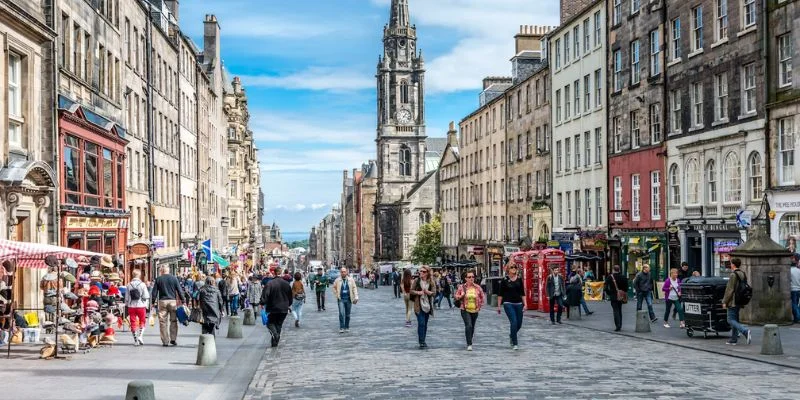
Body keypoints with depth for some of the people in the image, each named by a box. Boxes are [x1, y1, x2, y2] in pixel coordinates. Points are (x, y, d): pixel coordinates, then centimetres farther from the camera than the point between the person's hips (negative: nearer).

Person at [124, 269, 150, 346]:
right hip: (141, 306, -2)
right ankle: (140, 336, -3)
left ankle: (135, 340, 9)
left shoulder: (129, 285, 0)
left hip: (131, 306, 2)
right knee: (142, 321, 13)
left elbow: (126, 297, 4)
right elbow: (146, 297, -8)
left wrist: (126, 305, 14)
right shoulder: (142, 284, -7)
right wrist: (146, 305, 4)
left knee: (133, 323, 8)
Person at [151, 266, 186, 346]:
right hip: (172, 301, 0)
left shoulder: (158, 279, 3)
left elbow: (154, 292, 4)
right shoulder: (174, 278, 3)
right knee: (173, 320, 9)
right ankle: (173, 339, 4)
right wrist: (183, 301, 7)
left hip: (162, 301, 0)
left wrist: (153, 301, 10)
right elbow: (179, 290, 3)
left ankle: (165, 341, 1)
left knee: (163, 322, 3)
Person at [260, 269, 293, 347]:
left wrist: (262, 303, -9)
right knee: (279, 324, 14)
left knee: (270, 323, 11)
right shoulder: (287, 284, 3)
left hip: (273, 309, -4)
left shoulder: (270, 284, -14)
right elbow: (290, 297, 14)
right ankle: (275, 342, 13)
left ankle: (275, 334, -17)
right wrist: (288, 305, 27)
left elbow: (265, 295, -19)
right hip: (284, 309, 4)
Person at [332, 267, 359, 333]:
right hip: (341, 299, -1)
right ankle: (341, 328, -9)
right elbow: (334, 288, 15)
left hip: (349, 299, 1)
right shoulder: (337, 280, 1)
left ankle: (347, 327, 19)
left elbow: (354, 288, 3)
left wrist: (356, 297, -4)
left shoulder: (351, 279, 1)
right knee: (341, 313, -13)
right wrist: (337, 295, 6)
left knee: (348, 314, 8)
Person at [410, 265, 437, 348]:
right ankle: (421, 342, -11)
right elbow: (411, 291, 2)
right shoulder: (417, 281, 0)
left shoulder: (431, 282, 1)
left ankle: (423, 341, 21)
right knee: (421, 323, -11)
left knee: (425, 324, 11)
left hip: (427, 305, 3)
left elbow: (434, 293, -4)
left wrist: (427, 292, -21)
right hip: (419, 305, -2)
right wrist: (418, 292, -15)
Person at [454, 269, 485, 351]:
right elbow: (456, 296, 6)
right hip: (465, 310, -3)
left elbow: (482, 297, 13)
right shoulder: (462, 287, -3)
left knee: (472, 327, 12)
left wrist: (479, 305, 3)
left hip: (475, 310, 3)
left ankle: (469, 342, 30)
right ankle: (469, 344, -16)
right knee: (468, 325, -18)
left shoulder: (477, 287, 2)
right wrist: (461, 296, -15)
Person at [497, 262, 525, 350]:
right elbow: (500, 294, 1)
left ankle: (512, 335, 40)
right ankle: (515, 343, -5)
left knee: (519, 324, 8)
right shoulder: (505, 280, -2)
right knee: (514, 322, -14)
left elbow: (522, 293, 10)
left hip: (518, 303, 4)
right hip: (508, 304, -4)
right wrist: (499, 306, 0)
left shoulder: (519, 279, 7)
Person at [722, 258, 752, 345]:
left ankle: (746, 331, -22)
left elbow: (730, 290, -17)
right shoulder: (743, 274, 11)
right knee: (735, 320, 13)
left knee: (731, 320, -5)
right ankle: (734, 339, 15)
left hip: (733, 301, -9)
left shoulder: (733, 275, -15)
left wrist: (725, 302, -12)